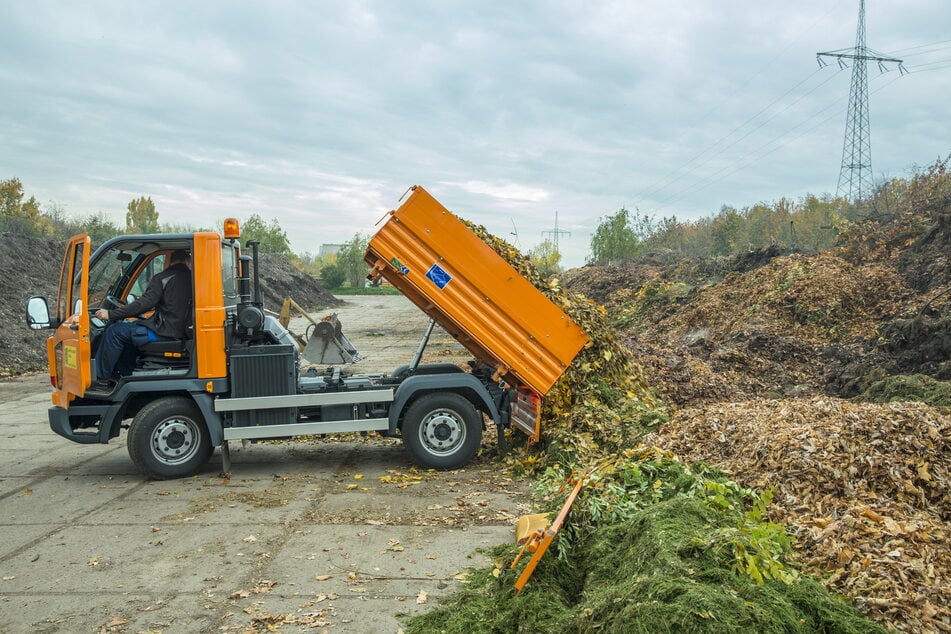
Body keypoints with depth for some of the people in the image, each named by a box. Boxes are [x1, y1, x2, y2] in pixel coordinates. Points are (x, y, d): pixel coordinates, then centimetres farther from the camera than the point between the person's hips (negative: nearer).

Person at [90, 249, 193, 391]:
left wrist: (111, 314, -10)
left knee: (114, 331, 2)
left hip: (164, 331, -8)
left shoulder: (162, 279, -7)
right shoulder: (191, 280, 11)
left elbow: (144, 304, -15)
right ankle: (124, 375, 28)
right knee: (129, 328, 28)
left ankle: (102, 381, 4)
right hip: (180, 330, 8)